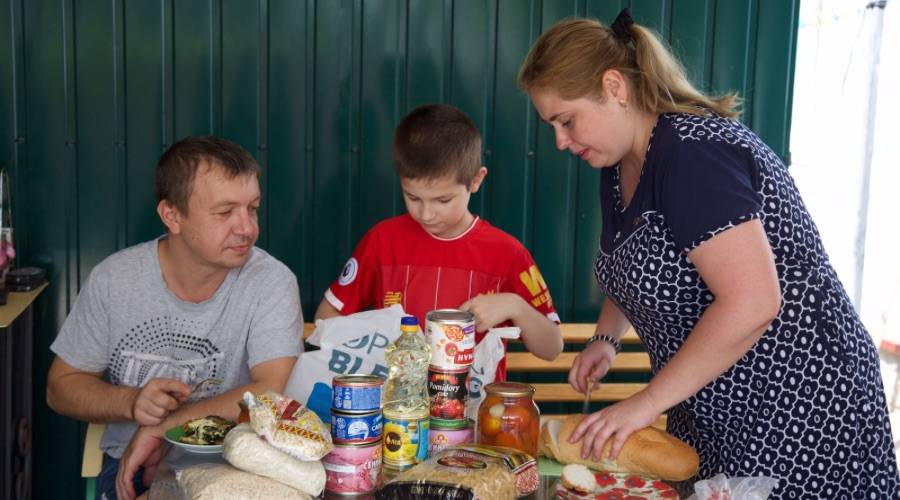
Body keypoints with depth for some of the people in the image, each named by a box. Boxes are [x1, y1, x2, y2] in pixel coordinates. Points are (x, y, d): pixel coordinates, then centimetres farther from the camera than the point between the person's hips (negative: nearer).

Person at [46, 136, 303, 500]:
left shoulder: (272, 282, -11)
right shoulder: (113, 279, -3)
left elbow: (269, 394, -20)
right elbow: (61, 387, 4)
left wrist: (161, 428, -18)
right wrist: (131, 403, -16)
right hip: (130, 468, 1)